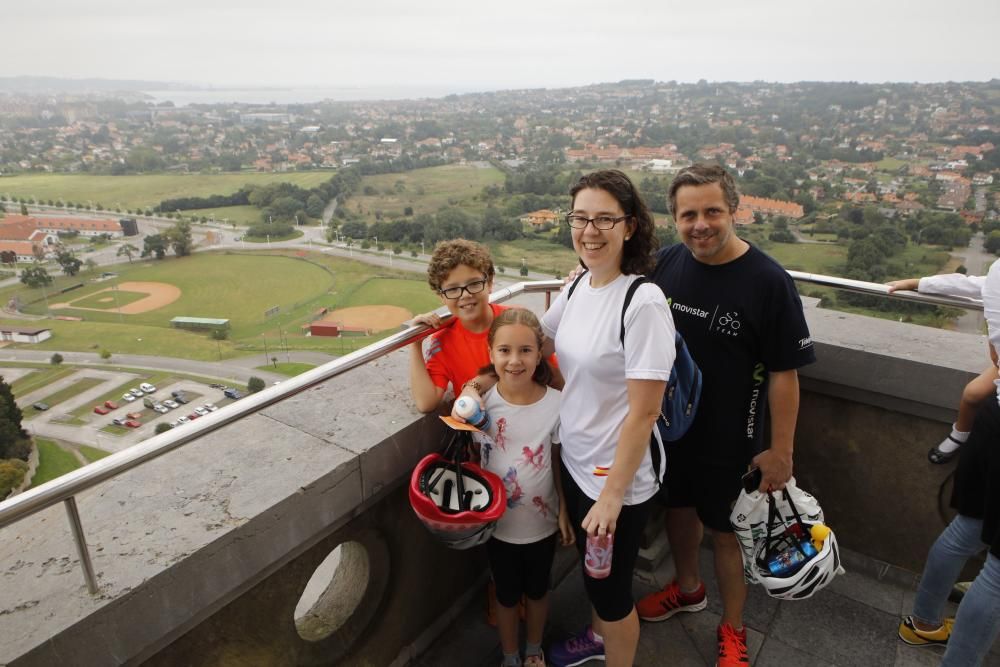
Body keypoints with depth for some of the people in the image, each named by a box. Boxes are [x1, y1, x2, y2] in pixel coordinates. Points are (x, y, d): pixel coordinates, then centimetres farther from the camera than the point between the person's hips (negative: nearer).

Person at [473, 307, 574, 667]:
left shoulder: (556, 403, -18)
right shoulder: (481, 402, -17)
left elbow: (559, 462, -5)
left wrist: (564, 512, -1)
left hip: (542, 522, 0)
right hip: (497, 523, 0)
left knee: (537, 590, 23)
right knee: (506, 595, 20)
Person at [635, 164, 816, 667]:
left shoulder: (767, 281, -21)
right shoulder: (666, 263, -8)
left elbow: (784, 373, -15)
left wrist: (780, 450, -12)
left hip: (729, 439, -4)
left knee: (725, 531, 13)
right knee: (679, 508, 23)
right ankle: (687, 588, 52)